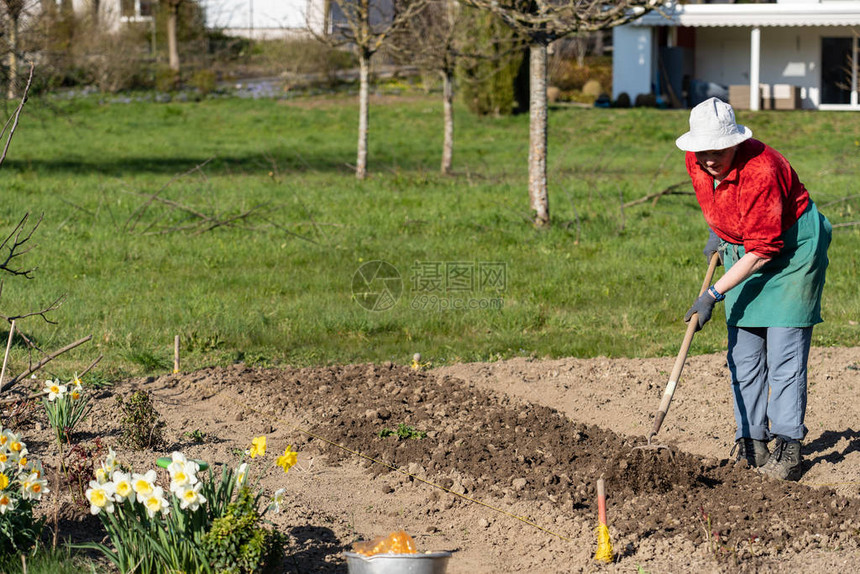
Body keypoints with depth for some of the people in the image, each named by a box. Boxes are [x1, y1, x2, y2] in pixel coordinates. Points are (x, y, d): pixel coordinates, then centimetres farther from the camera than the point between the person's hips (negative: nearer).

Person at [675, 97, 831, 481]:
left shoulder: (761, 171, -32)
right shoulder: (696, 161, -10)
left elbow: (762, 251, -28)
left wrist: (714, 294, -27)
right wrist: (717, 230, 19)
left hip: (792, 249, -7)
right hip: (741, 249, 7)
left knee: (784, 353, -12)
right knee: (744, 355, 4)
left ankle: (788, 448, -10)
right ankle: (752, 443, 11)